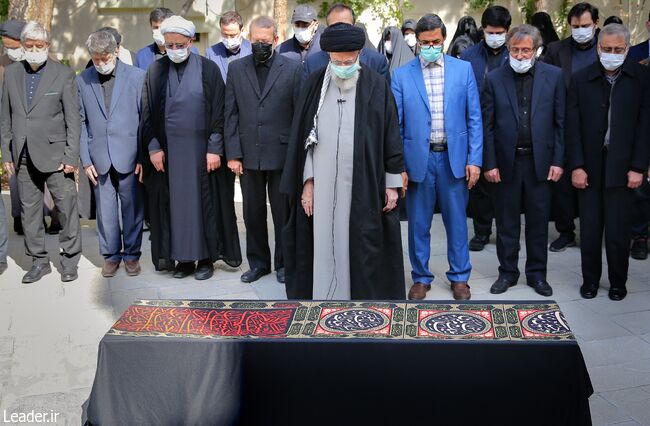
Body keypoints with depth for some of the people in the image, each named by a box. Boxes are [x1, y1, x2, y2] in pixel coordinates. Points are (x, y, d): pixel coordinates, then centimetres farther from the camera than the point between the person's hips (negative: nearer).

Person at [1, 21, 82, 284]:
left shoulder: (64, 75, -3)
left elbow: (73, 119, -5)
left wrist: (71, 156, -10)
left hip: (54, 154, -4)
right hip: (23, 156, 4)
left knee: (67, 207, -1)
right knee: (29, 210, 9)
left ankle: (69, 259, 14)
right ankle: (38, 261, 20)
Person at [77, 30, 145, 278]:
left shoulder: (137, 76, 0)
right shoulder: (82, 81, 6)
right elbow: (81, 123, 7)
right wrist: (85, 159, 1)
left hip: (129, 157, -2)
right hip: (99, 159, 2)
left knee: (132, 209, 6)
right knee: (105, 211, 8)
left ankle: (131, 254, 22)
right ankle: (110, 255, 23)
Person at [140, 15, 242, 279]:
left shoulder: (208, 69, -2)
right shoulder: (155, 71, 5)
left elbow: (218, 112, -4)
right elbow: (147, 114, 6)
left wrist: (214, 149, -9)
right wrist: (153, 148, -2)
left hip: (200, 149, -2)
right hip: (167, 151, 2)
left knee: (205, 202, 4)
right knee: (174, 203, 5)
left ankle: (207, 257, 14)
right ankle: (183, 257, 14)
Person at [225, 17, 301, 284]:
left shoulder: (292, 68, -1)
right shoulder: (237, 68, 6)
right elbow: (231, 114, 4)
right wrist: (233, 154, -1)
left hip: (281, 153, -2)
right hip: (248, 154, 2)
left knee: (283, 213, 8)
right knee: (253, 213, 11)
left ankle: (283, 263, 23)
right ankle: (258, 263, 26)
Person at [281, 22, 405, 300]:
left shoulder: (376, 86, 0)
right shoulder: (316, 84, 4)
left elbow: (391, 136, 2)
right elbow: (303, 136, 6)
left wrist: (392, 183, 0)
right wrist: (307, 182, 1)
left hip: (365, 186, -1)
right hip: (323, 185, 1)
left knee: (363, 247, 6)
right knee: (325, 246, 5)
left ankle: (365, 294, 20)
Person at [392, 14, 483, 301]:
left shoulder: (463, 69, 4)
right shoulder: (401, 75, 1)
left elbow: (474, 118, 3)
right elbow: (395, 124, 0)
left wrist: (474, 160, -3)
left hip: (454, 157, 1)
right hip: (417, 159, 0)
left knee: (457, 221, 10)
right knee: (418, 223, 9)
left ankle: (459, 277, 26)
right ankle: (421, 277, 25)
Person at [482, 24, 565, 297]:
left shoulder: (554, 76, 0)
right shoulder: (494, 79, -1)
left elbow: (560, 122, 1)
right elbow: (487, 125, 0)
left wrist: (558, 161, -4)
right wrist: (489, 163, -5)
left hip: (540, 161, 0)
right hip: (506, 162, 0)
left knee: (538, 221, 10)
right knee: (506, 222, 10)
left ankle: (536, 273, 24)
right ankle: (507, 272, 24)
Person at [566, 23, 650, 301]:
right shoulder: (581, 79, 2)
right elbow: (573, 126, 0)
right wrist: (576, 166, -6)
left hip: (622, 168, -1)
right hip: (589, 167, 1)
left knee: (618, 231, 4)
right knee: (589, 230, 7)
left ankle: (618, 283, 21)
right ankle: (590, 280, 23)